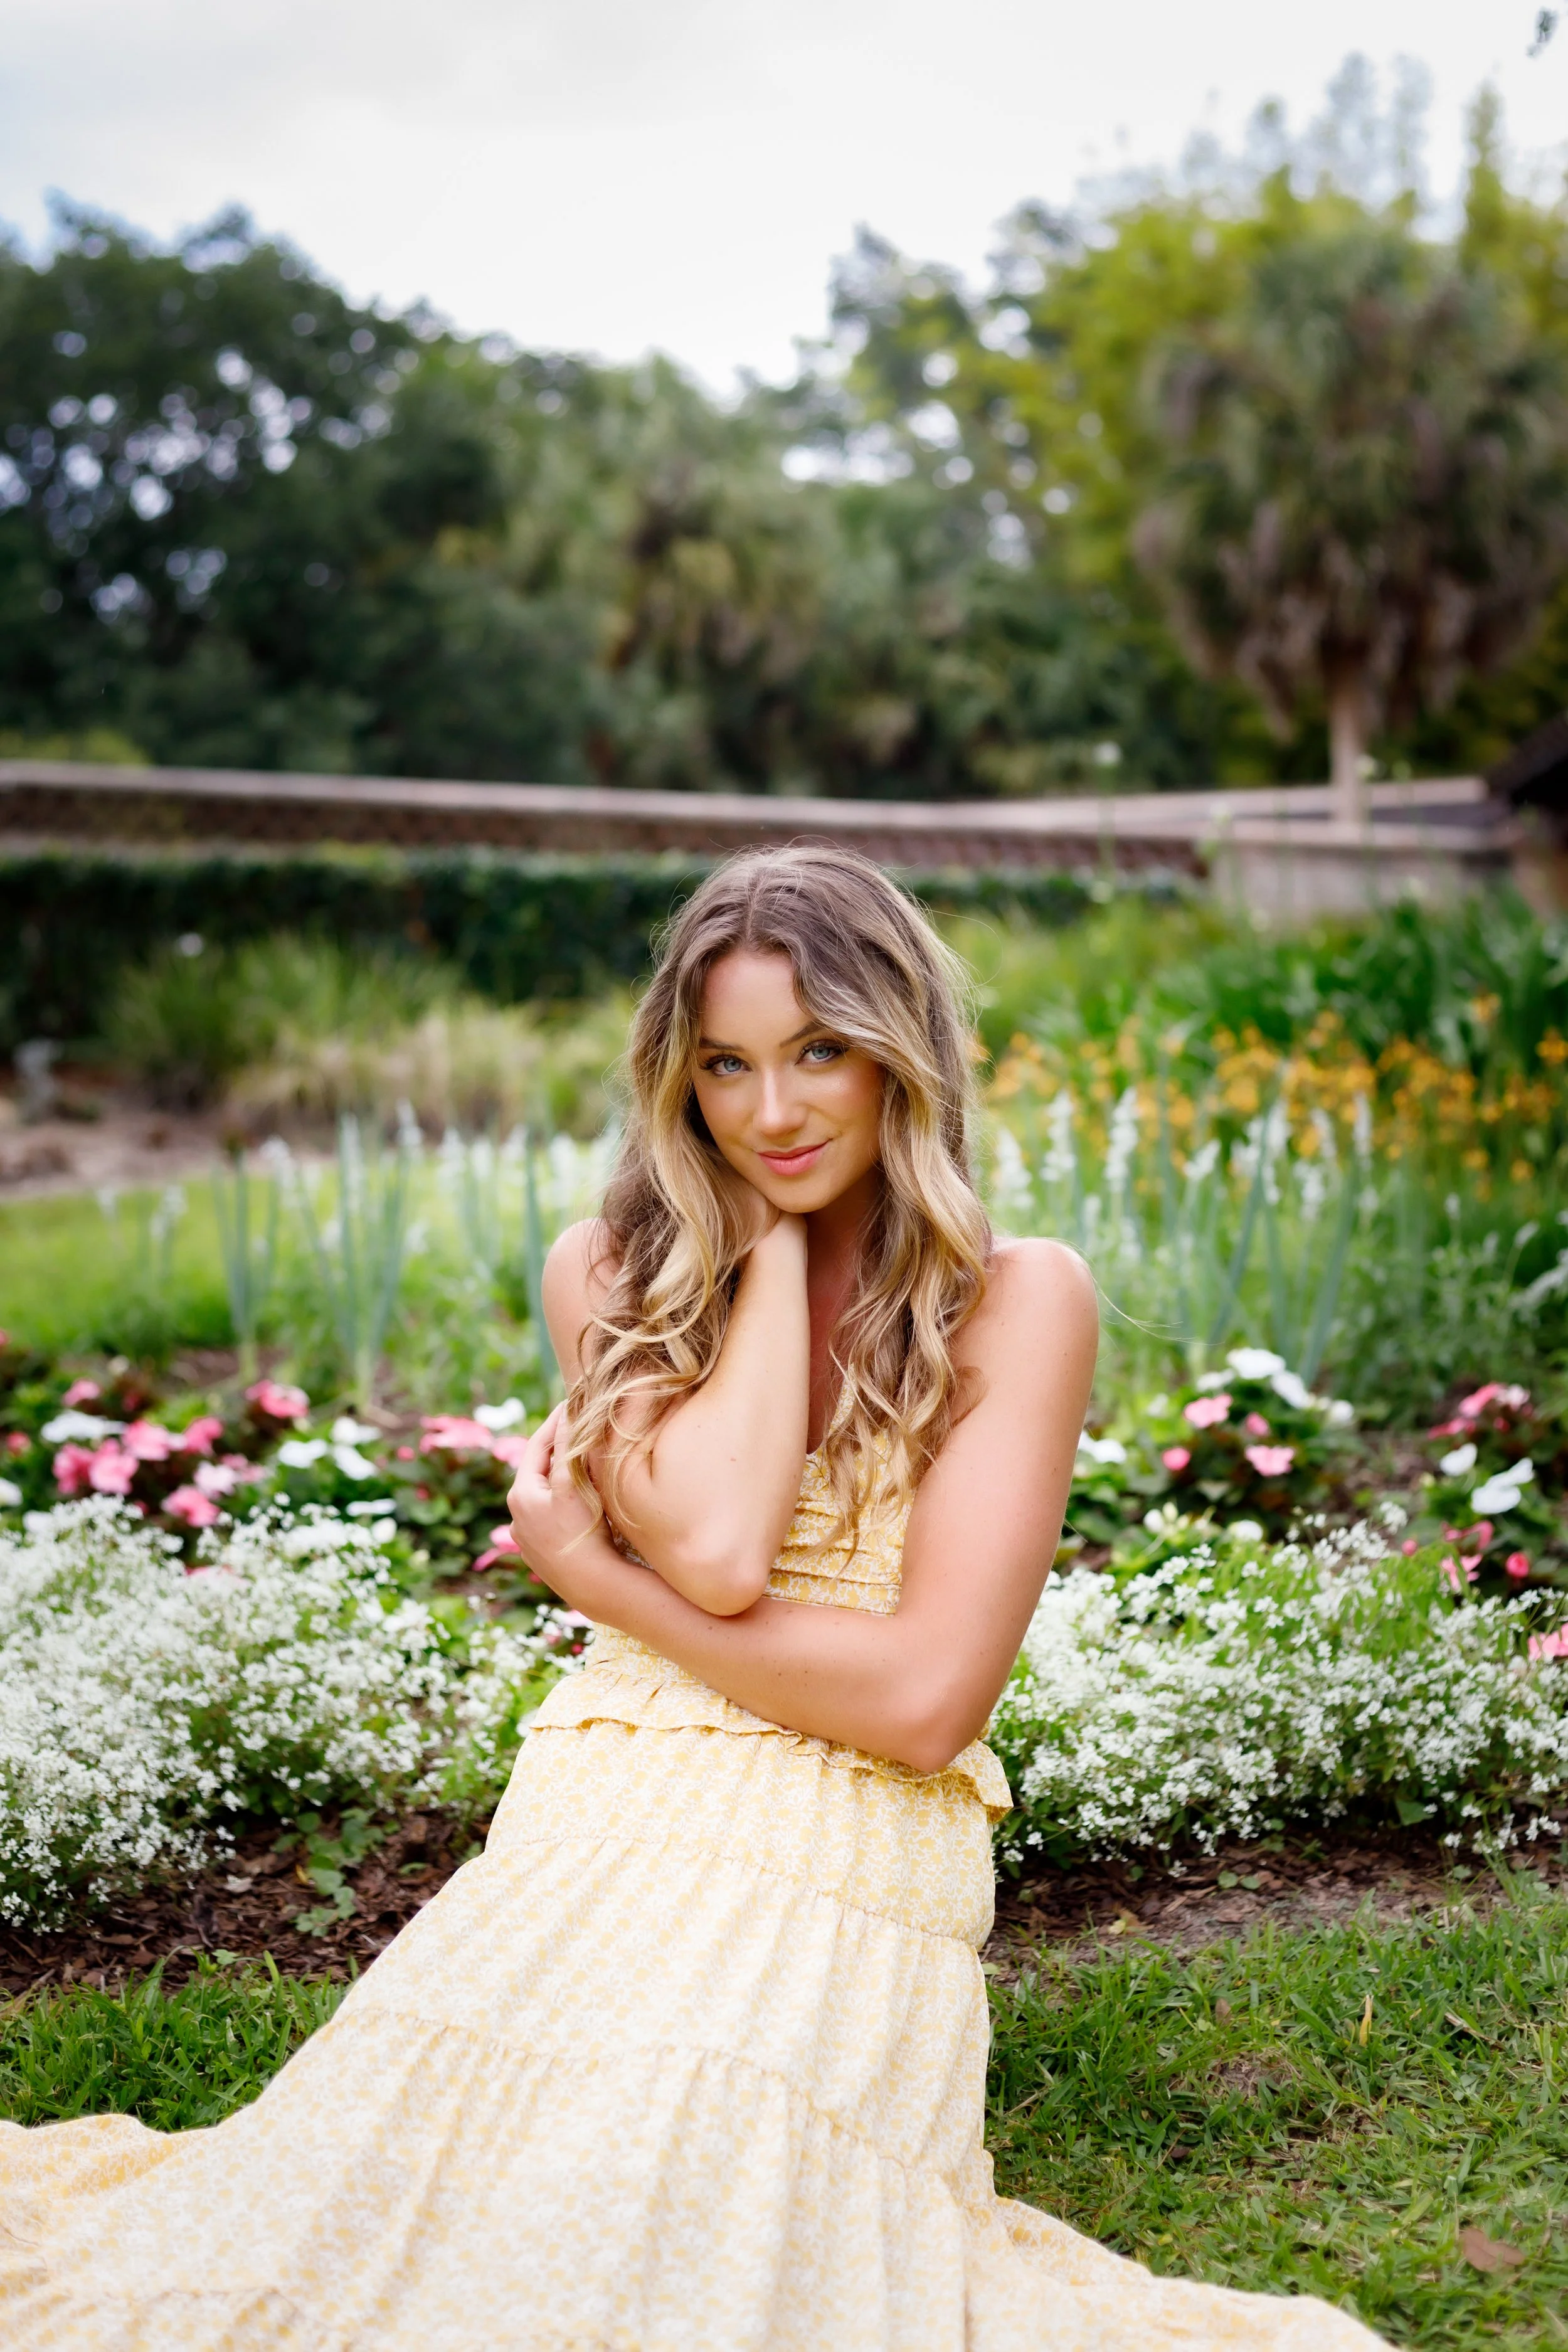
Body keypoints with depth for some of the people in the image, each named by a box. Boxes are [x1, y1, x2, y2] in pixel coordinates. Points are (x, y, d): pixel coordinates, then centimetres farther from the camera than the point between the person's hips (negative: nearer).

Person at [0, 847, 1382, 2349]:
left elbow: (928, 1697, -9)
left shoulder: (1017, 1301, 1)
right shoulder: (607, 1271, 10)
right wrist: (774, 1246, 0)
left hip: (841, 1901, -2)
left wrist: (585, 1570, -4)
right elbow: (714, 1547, -10)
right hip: (583, 1860, 2)